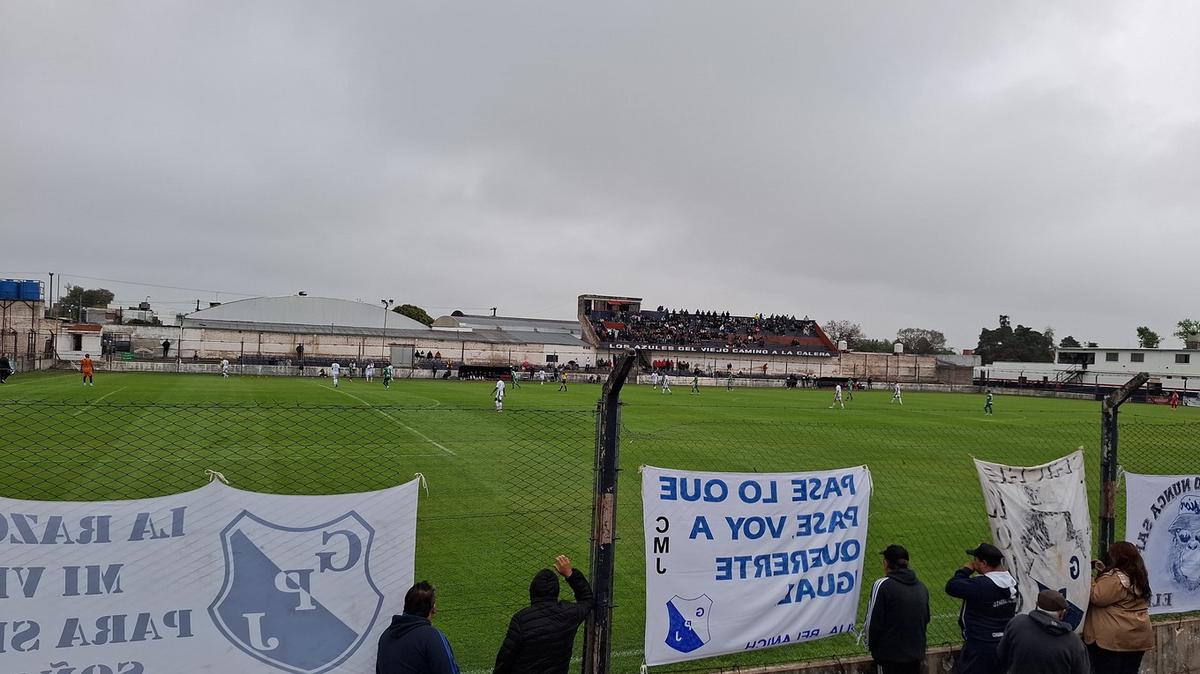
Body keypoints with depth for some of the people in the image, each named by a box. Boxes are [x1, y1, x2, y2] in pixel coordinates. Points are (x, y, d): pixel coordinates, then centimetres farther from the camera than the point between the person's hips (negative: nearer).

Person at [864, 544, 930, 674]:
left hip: (890, 655, -6)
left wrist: (871, 645, 2)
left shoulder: (882, 585, -15)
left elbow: (873, 623, -14)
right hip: (916, 653, 6)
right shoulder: (922, 587, 6)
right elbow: (926, 622, 13)